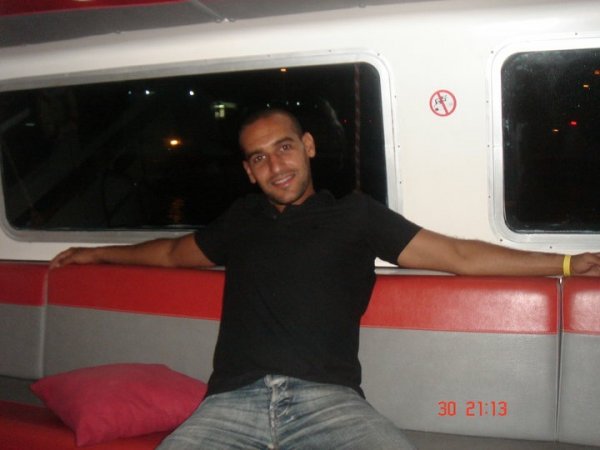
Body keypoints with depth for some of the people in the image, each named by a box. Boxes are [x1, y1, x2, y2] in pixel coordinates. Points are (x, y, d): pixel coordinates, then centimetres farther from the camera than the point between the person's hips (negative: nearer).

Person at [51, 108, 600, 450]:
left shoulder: (355, 215, 15)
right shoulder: (242, 220, 23)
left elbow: (458, 255, 11)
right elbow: (174, 252, 40)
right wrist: (98, 253, 49)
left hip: (327, 400, -1)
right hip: (233, 403, 2)